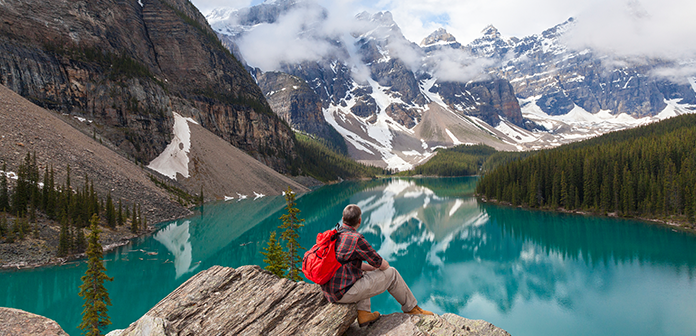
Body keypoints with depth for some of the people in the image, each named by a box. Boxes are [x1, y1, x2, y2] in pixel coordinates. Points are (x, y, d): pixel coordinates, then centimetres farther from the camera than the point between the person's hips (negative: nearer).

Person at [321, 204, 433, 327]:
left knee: (364, 271, 35)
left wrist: (372, 268, 19)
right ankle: (411, 308, 24)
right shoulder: (356, 239, -17)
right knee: (391, 273, 4)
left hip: (329, 291, 8)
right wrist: (385, 266, 17)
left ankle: (363, 313, 20)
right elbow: (382, 264, -7)